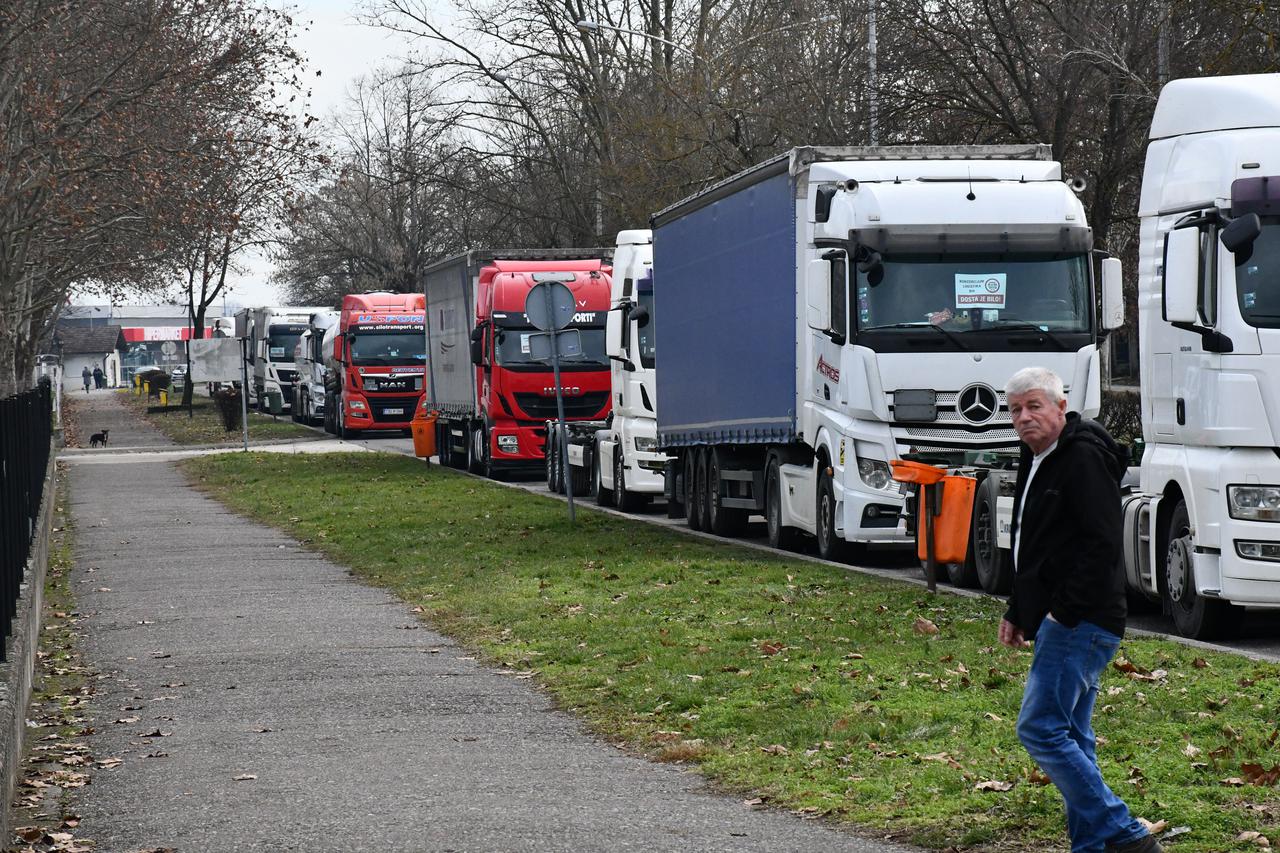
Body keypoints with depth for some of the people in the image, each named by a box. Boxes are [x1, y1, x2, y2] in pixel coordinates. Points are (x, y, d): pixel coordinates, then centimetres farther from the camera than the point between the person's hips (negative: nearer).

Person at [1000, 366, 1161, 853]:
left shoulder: (1084, 459, -13)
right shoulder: (1037, 463, 18)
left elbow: (1102, 543, -21)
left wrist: (1066, 612, -21)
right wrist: (1017, 612, 23)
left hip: (1081, 624, -10)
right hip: (1059, 624, 10)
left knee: (1041, 729, -15)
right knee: (1071, 737, 10)